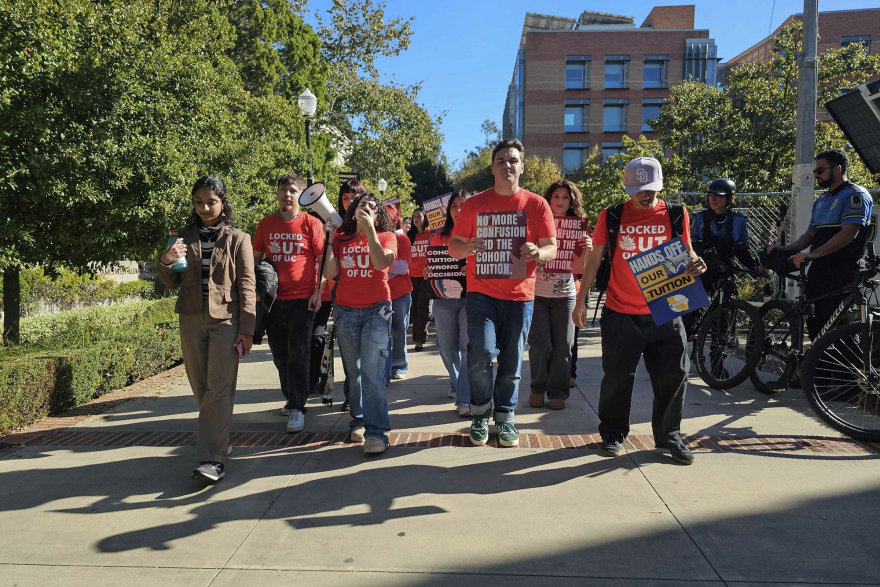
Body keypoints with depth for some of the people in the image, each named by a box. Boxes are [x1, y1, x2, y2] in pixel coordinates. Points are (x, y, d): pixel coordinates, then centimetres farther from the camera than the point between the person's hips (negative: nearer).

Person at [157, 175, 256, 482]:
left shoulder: (238, 239, 2)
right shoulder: (184, 237, 11)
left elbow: (246, 286, -2)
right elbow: (172, 283, 13)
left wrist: (246, 328, -8)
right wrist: (165, 262, -9)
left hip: (225, 319, -4)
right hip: (191, 319, 4)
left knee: (219, 389, -8)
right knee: (200, 388, 9)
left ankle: (213, 459, -8)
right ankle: (218, 441, 26)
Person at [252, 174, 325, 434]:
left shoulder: (311, 223, -3)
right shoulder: (266, 224, 8)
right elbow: (256, 258, 14)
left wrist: (319, 292, -11)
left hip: (302, 298, -4)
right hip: (273, 299, 4)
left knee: (298, 354, -5)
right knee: (280, 354, 13)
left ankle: (297, 408, 1)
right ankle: (291, 396, 32)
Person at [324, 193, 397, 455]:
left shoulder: (386, 236, 6)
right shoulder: (341, 238, 12)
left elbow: (382, 263, -16)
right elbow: (330, 273, 1)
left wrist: (369, 228, -15)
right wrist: (329, 240, -2)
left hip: (376, 309, -3)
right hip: (345, 310, 3)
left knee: (372, 369, -13)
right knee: (354, 370, 5)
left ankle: (376, 431, -10)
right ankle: (359, 420, 19)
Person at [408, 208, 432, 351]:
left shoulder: (430, 234, 0)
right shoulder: (410, 235, 11)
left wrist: (430, 267, -15)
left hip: (426, 274, -4)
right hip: (412, 274, 4)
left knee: (422, 306, -6)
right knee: (415, 306, 6)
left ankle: (419, 338, -2)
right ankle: (422, 332, 20)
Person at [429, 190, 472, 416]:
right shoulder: (439, 236, 13)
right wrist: (429, 272, -2)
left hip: (470, 296, -3)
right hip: (444, 297, 4)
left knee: (468, 346, -11)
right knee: (447, 347, 10)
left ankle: (465, 400, -5)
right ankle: (456, 384, 37)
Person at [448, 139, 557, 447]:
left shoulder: (537, 204, 5)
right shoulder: (475, 203, 5)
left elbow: (552, 248, 5)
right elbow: (453, 246, 7)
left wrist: (537, 252, -18)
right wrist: (468, 247, -17)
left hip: (520, 294, 1)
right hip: (482, 292, -1)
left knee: (512, 361, 7)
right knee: (482, 353, -13)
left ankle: (505, 418, 26)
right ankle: (480, 414, 11)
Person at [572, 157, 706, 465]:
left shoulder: (675, 215, 4)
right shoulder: (611, 217, 1)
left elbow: (686, 252, 14)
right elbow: (594, 259, 5)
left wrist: (695, 263, -11)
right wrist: (581, 300, 3)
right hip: (620, 313, -1)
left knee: (673, 375, 5)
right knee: (617, 378, 7)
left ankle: (669, 435, 24)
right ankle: (612, 434, 25)